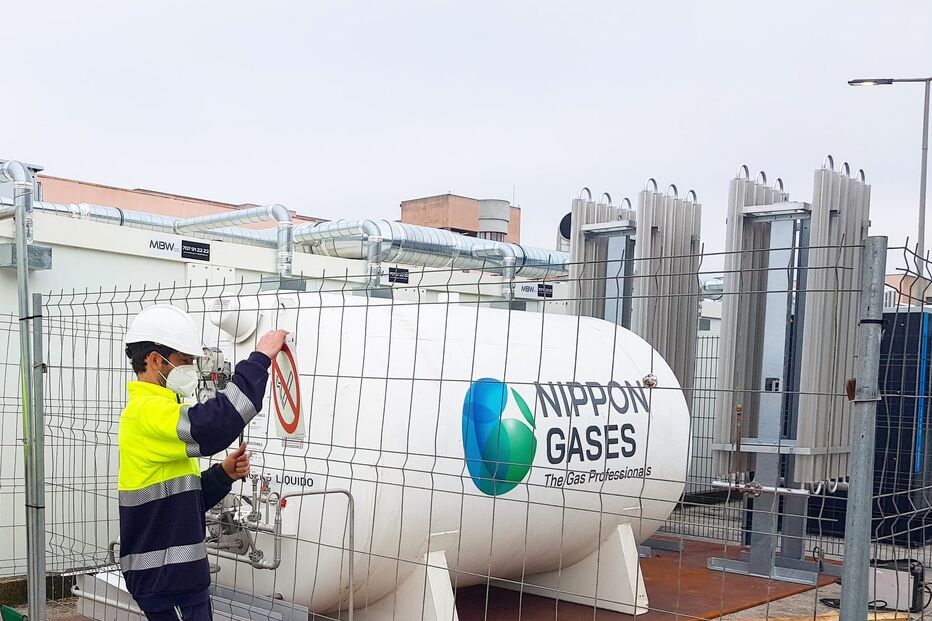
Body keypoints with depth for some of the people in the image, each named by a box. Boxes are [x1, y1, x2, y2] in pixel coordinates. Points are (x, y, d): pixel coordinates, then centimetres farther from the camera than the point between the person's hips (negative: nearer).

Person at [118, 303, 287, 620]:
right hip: (165, 577, -10)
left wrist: (224, 474, -1)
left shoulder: (153, 411, 17)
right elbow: (213, 425, -35)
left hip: (172, 572, 10)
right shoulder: (147, 410, -16)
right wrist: (260, 358, -27)